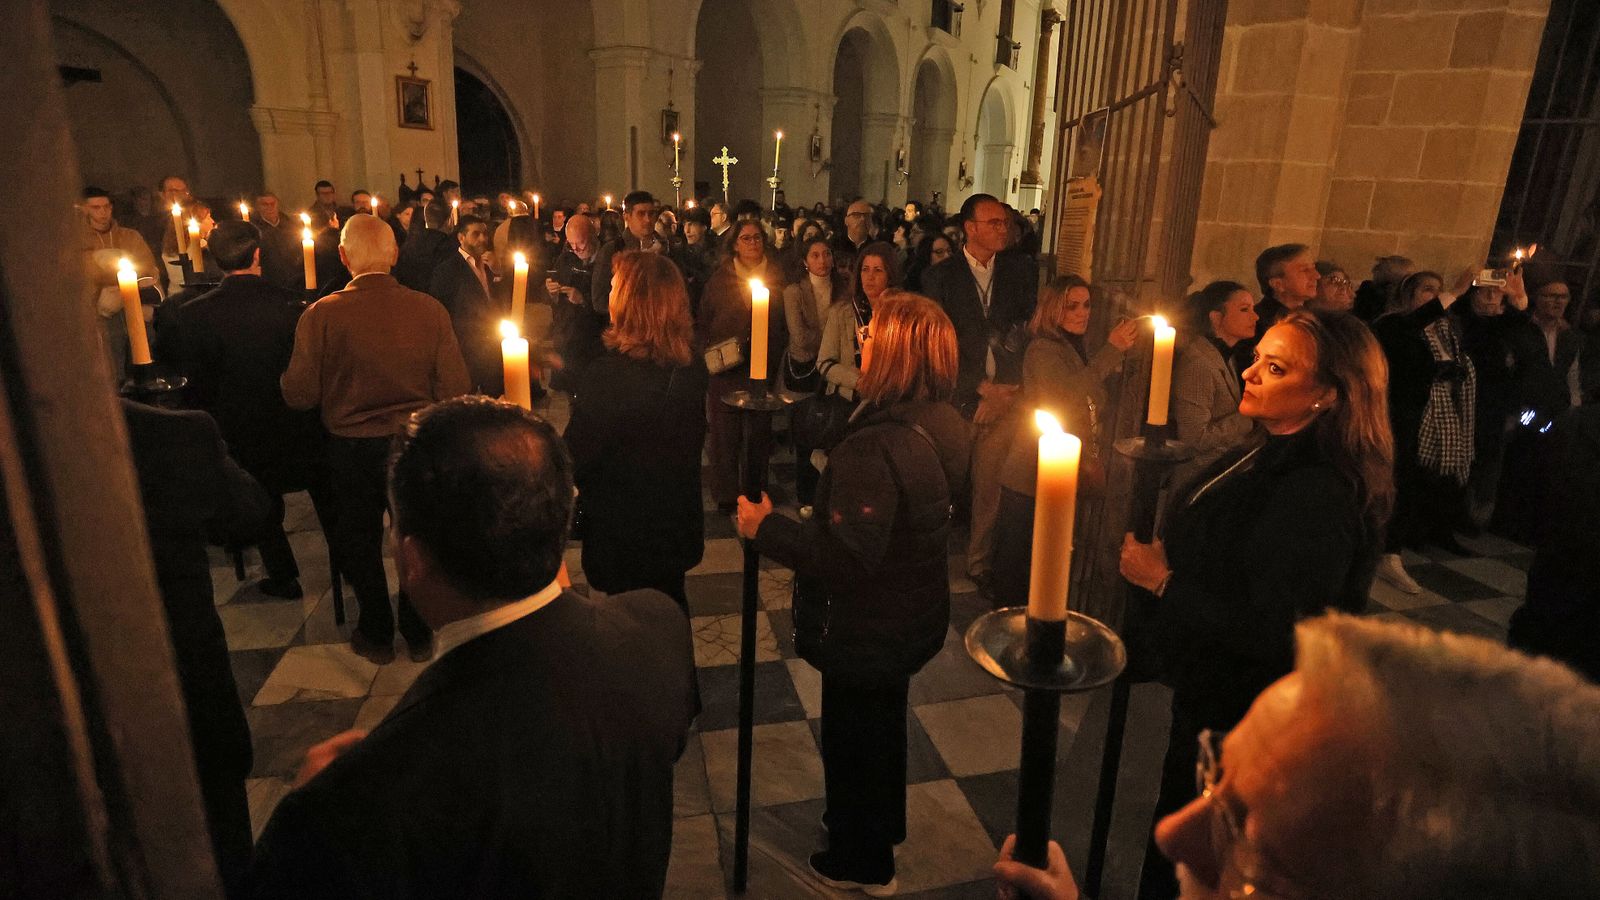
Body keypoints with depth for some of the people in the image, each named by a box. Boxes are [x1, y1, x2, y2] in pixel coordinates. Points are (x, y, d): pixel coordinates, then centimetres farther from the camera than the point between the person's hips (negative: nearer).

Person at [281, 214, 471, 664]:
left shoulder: (322, 314, -16)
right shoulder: (430, 309, -14)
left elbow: (299, 395, -13)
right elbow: (456, 390, -12)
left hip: (352, 449, -1)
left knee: (359, 541, 20)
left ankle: (377, 635, 34)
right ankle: (419, 634, 31)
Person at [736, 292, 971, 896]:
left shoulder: (873, 449, -34)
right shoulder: (948, 427, -6)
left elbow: (845, 557, -35)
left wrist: (766, 527, -24)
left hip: (868, 631, -8)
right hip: (920, 615, 9)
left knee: (853, 738, 16)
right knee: (885, 721, 30)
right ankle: (884, 829, 55)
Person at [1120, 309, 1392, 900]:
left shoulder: (1318, 497, -29)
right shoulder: (1268, 454, 1)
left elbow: (1269, 634, -30)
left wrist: (1164, 580, -24)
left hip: (1236, 718, -8)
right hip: (1206, 693, 9)